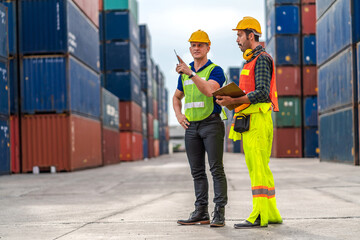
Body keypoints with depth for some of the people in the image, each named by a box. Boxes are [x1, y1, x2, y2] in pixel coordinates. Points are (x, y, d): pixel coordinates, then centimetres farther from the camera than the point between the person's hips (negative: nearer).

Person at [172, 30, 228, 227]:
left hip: (211, 124, -6)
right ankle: (201, 212, 11)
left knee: (216, 169, -9)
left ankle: (219, 213, -8)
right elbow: (177, 97, 27)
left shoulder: (215, 70, -4)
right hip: (191, 126, 6)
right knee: (197, 171, 7)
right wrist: (179, 115, 10)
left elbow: (209, 90, -24)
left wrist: (191, 74, -30)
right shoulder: (185, 72, 15)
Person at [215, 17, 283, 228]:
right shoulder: (251, 61, 23)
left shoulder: (262, 59, -8)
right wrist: (231, 99, 9)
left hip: (257, 120, -10)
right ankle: (271, 214, 14)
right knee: (259, 169, 10)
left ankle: (259, 216, -11)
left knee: (258, 168, -11)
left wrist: (233, 101, -20)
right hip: (250, 122, 10)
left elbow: (262, 92, -17)